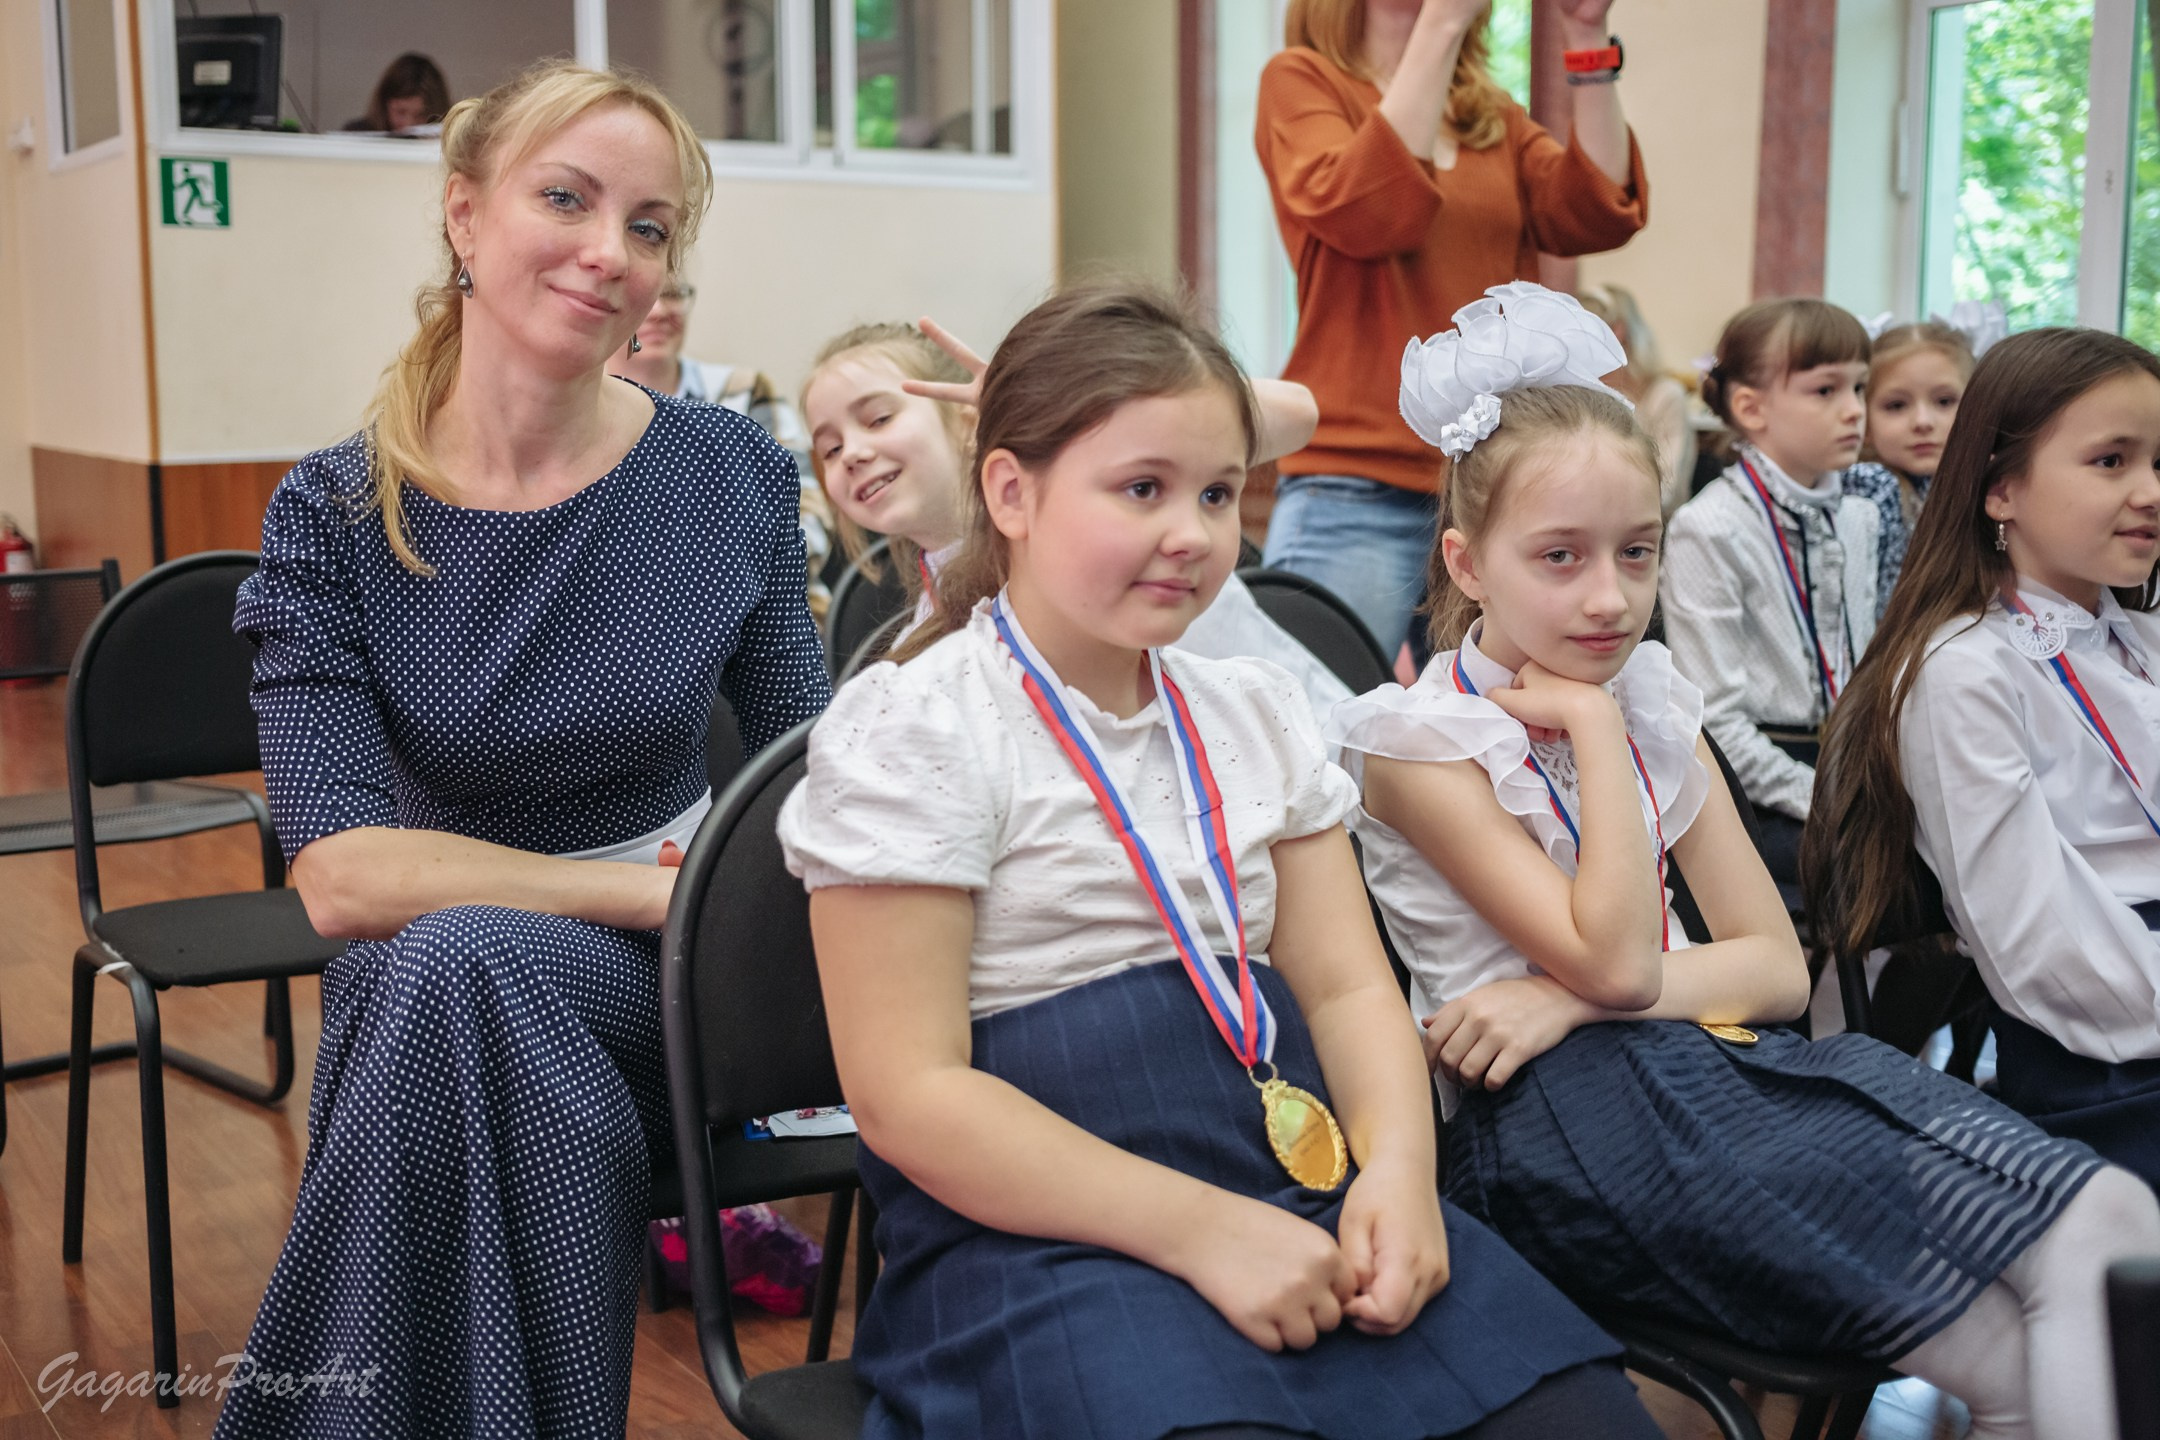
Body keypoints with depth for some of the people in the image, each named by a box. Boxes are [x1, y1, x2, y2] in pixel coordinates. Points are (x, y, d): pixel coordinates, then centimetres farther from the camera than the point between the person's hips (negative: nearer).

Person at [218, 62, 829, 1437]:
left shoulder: (734, 476, -3)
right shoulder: (334, 521, -7)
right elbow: (342, 874, -15)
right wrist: (658, 887, -19)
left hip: (663, 977, 0)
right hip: (432, 986, 0)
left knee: (461, 960, -32)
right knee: (450, 964, -35)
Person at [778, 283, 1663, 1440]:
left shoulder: (1254, 714, 16)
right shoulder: (910, 734, -5)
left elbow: (1347, 986, 15)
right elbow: (911, 1094, -12)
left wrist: (1396, 1165, -7)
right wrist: (1200, 1228, -19)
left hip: (1299, 1182, 6)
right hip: (1040, 1229, -5)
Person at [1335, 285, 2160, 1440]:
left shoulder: (1654, 706, 12)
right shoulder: (1422, 738, -5)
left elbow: (1777, 965, 6)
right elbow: (1616, 961, -13)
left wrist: (1575, 998, -10)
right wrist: (1591, 723, -11)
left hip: (1683, 1051, 5)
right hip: (1543, 1099, -5)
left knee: (1883, 1088, -24)